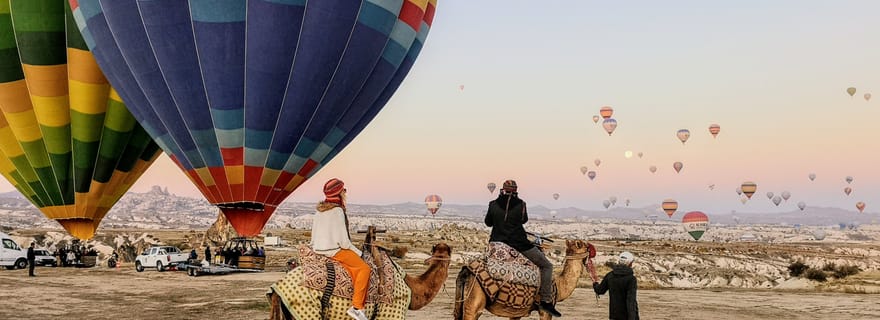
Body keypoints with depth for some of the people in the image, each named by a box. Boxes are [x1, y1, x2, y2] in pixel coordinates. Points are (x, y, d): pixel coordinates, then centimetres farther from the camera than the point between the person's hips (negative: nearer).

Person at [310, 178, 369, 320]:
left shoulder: (319, 210, 10)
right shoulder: (337, 211, -16)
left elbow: (315, 234, 15)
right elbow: (343, 240, -18)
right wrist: (358, 252, -3)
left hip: (318, 250, 9)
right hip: (334, 250, -9)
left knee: (354, 268, 20)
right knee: (364, 268, -6)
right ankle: (356, 307, -11)